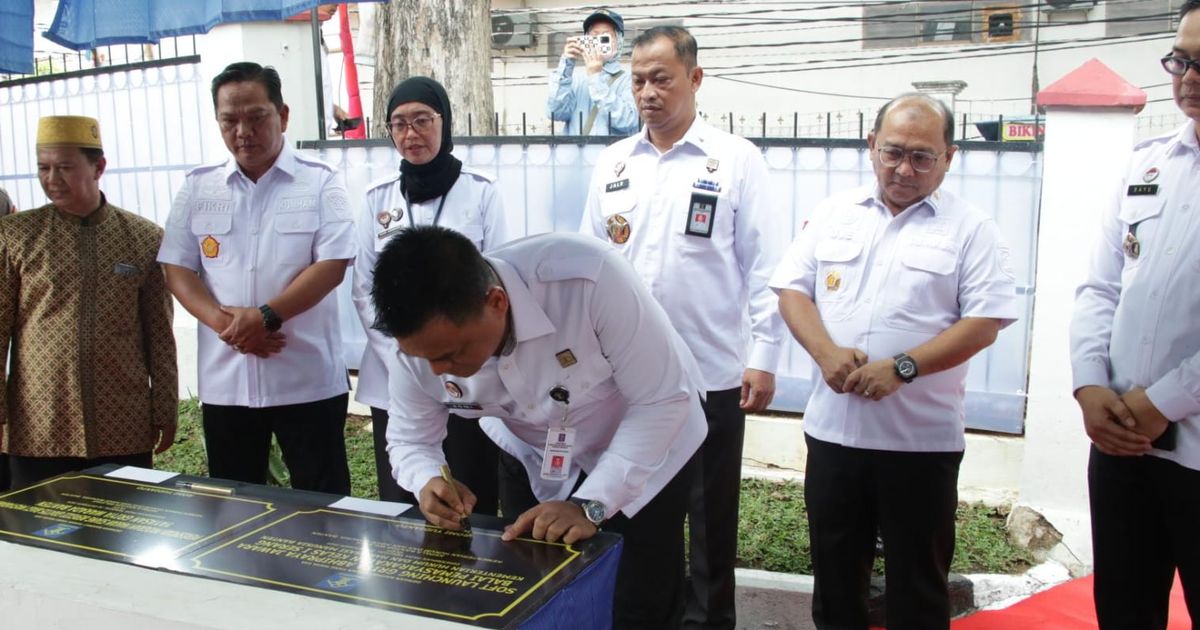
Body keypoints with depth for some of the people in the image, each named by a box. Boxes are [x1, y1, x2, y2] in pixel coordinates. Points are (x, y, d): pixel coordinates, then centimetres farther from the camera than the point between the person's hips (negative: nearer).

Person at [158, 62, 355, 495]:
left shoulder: (320, 182, -1)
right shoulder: (197, 188, 9)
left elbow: (332, 265, -10)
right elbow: (177, 269, 5)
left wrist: (267, 316, -19)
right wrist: (223, 322, -12)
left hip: (307, 380, -3)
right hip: (224, 382, 4)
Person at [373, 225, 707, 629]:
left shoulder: (586, 278, -39)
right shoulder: (422, 336, -25)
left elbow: (663, 400, -30)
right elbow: (409, 441, -9)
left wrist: (589, 503, -37)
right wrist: (429, 482, -31)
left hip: (644, 452, -3)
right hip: (534, 461, 4)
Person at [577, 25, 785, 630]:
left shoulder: (735, 159, -4)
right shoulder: (613, 162, 8)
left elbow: (765, 266, -6)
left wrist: (763, 357, -10)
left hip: (712, 373, -3)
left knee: (711, 513, 10)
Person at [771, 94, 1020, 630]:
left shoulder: (971, 228, -2)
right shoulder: (833, 214, 8)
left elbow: (984, 322, -9)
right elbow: (792, 289, 5)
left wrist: (902, 368, -20)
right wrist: (826, 352, -13)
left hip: (922, 439, -3)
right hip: (833, 428, 3)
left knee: (917, 585, 10)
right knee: (834, 575, 16)